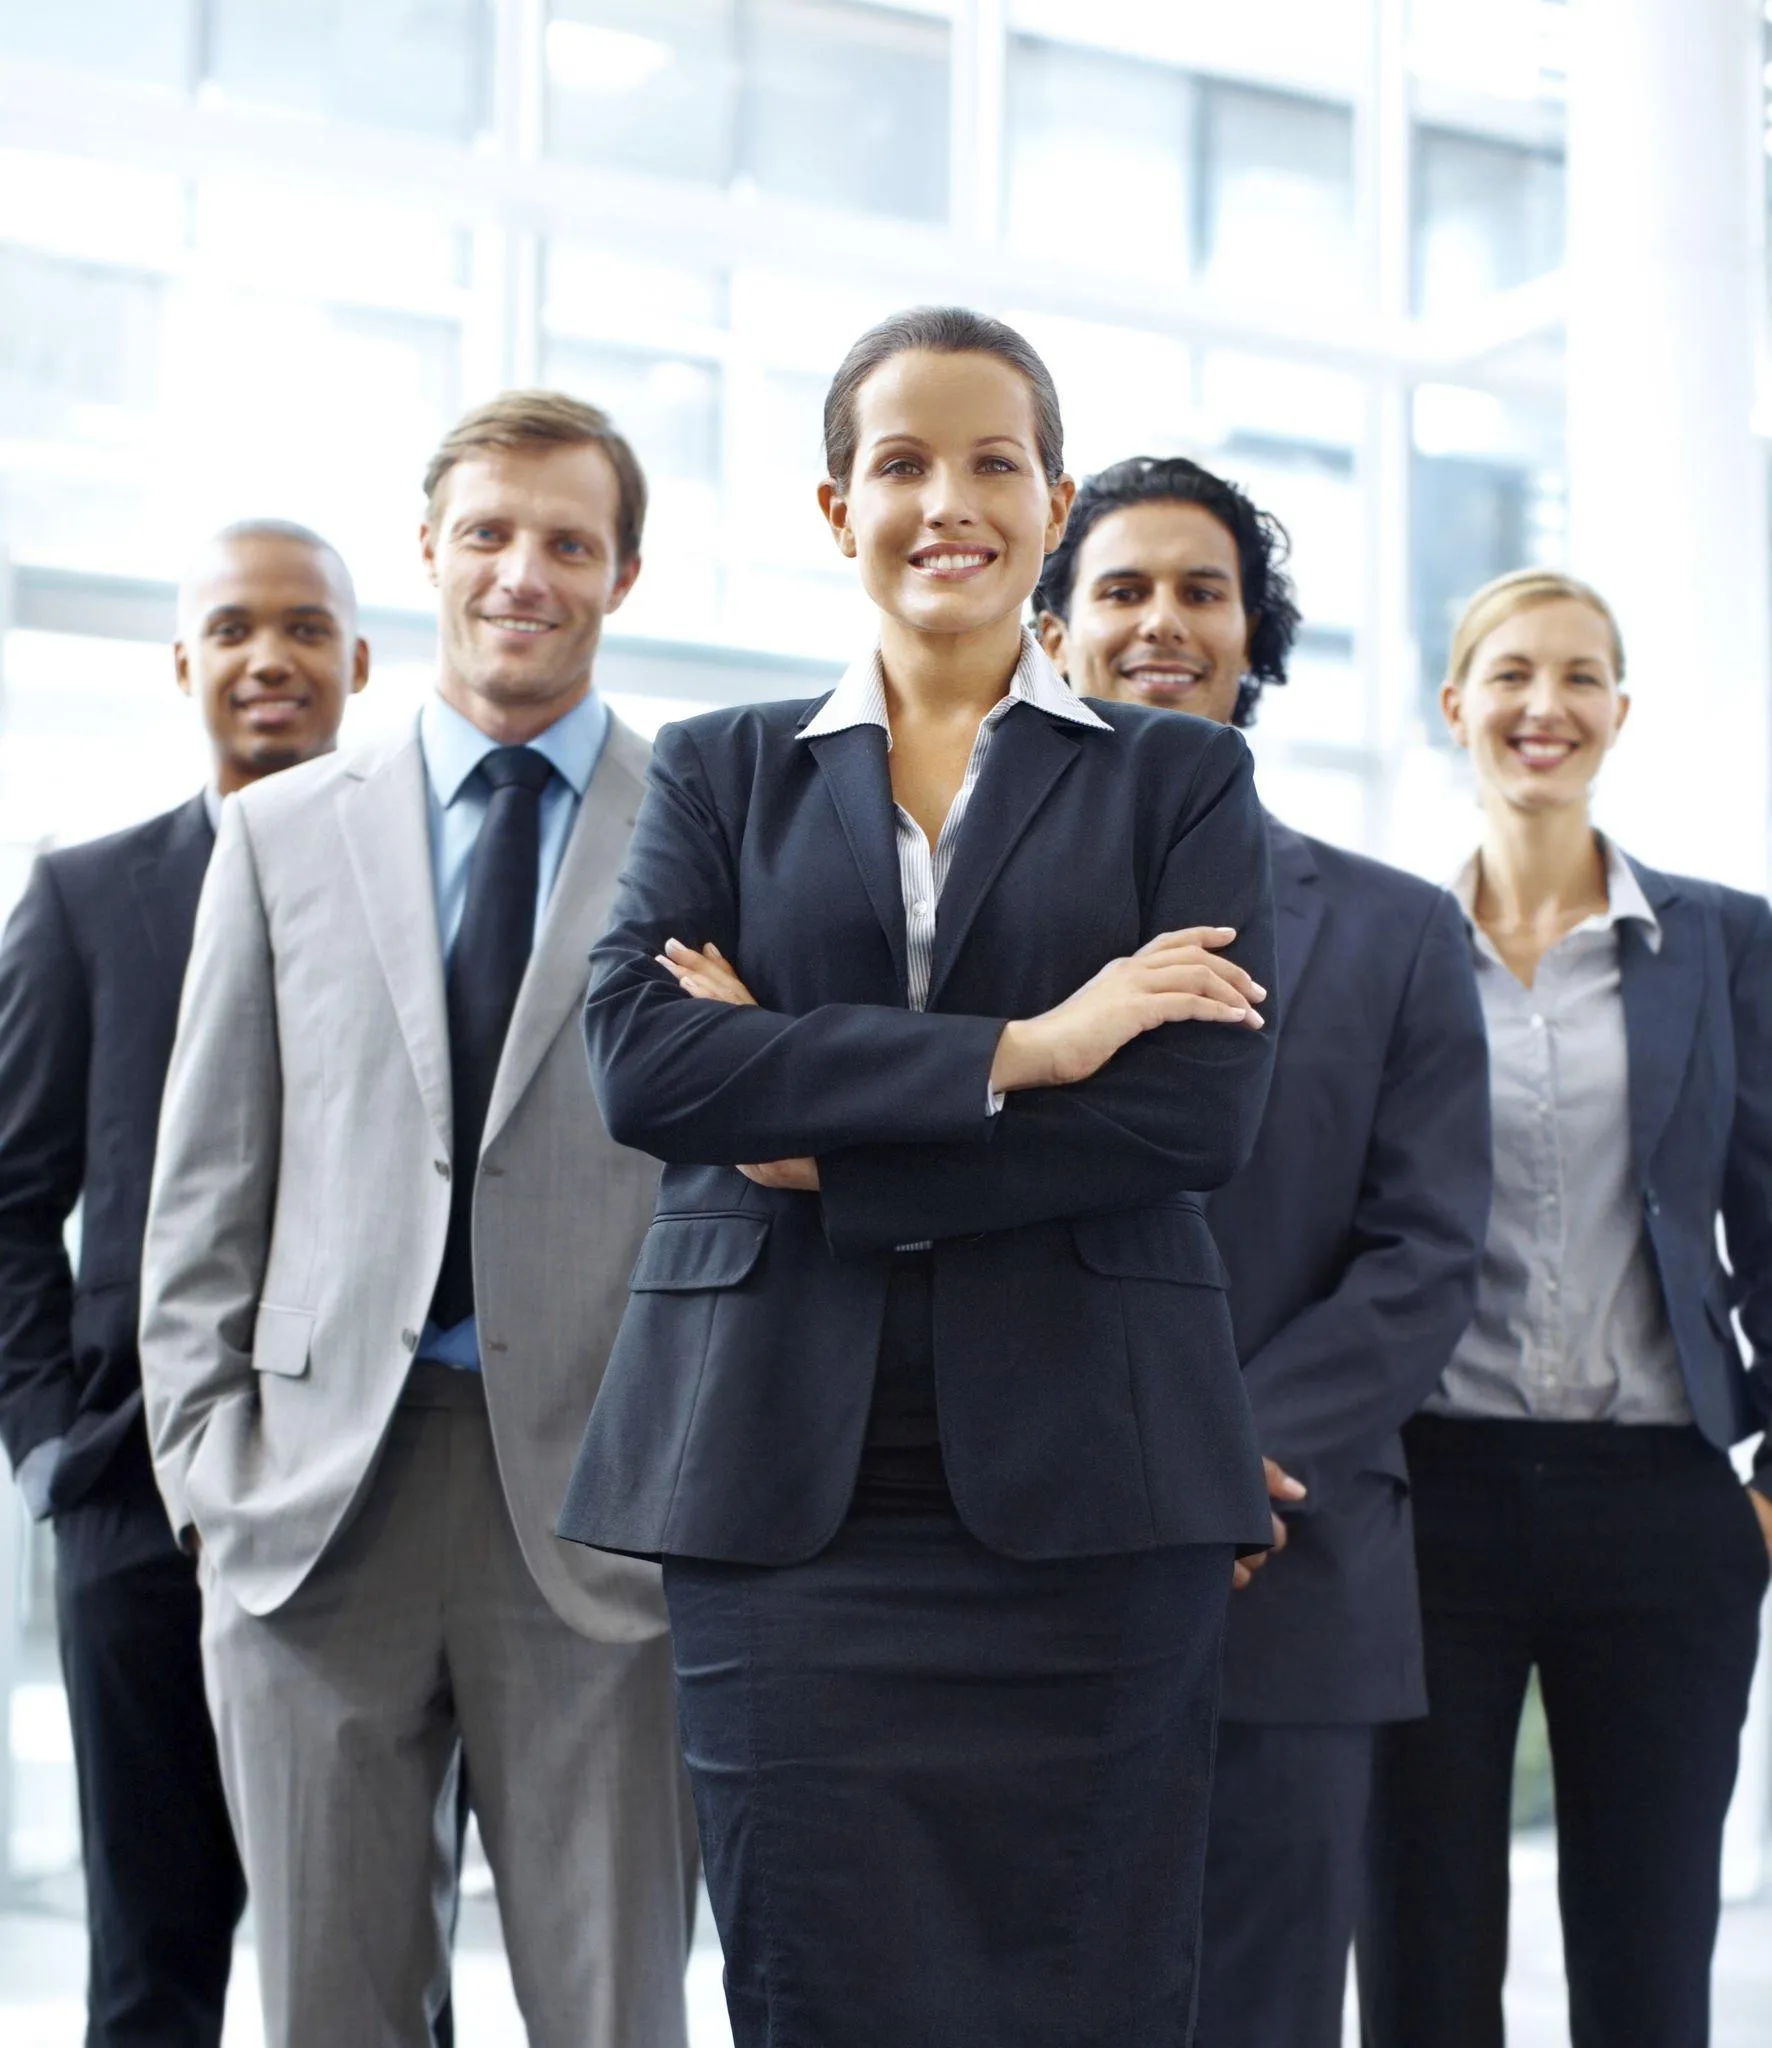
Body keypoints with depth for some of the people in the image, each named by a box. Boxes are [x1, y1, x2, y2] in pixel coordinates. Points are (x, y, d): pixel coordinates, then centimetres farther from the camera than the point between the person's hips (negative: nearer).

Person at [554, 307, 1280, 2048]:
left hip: (1083, 1487, -1)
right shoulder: (719, 774, 14)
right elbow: (634, 1055, -5)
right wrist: (1018, 1049, -11)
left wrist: (822, 1145, -8)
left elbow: (1205, 1109, -5)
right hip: (781, 1490, 1)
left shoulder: (1183, 780, 11)